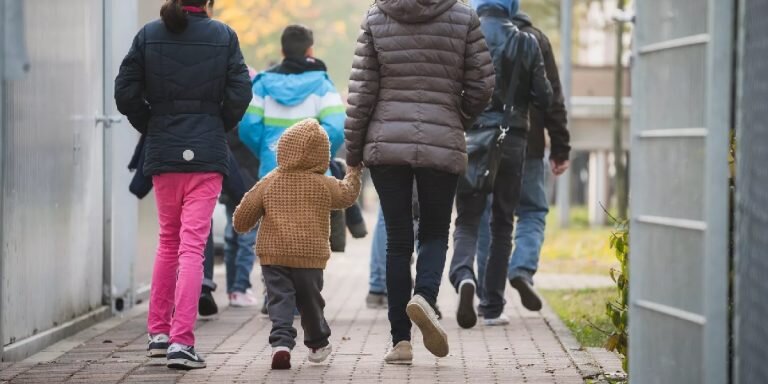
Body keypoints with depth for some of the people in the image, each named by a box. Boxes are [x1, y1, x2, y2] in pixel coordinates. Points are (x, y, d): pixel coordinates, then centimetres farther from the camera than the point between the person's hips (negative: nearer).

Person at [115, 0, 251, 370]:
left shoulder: (149, 35, 2)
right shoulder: (223, 36, -2)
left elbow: (125, 92, -1)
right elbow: (240, 94, -6)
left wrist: (151, 127, 13)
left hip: (163, 151, 2)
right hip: (207, 153, -2)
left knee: (168, 240, 19)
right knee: (193, 244, -4)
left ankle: (158, 332, 22)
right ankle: (181, 342, -12)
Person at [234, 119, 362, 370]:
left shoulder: (269, 182, 1)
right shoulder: (324, 185, 0)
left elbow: (243, 215, 4)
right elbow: (347, 195, 20)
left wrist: (241, 226, 26)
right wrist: (354, 173, 37)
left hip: (273, 254, 0)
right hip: (310, 255, 0)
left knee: (280, 300, -3)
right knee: (310, 300, 16)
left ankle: (281, 342, -24)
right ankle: (318, 343, 34)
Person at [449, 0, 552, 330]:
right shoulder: (526, 43, -1)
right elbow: (544, 97, 1)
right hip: (512, 140, 1)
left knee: (467, 220, 7)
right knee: (502, 223, 12)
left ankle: (463, 274, -25)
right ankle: (493, 308, 12)